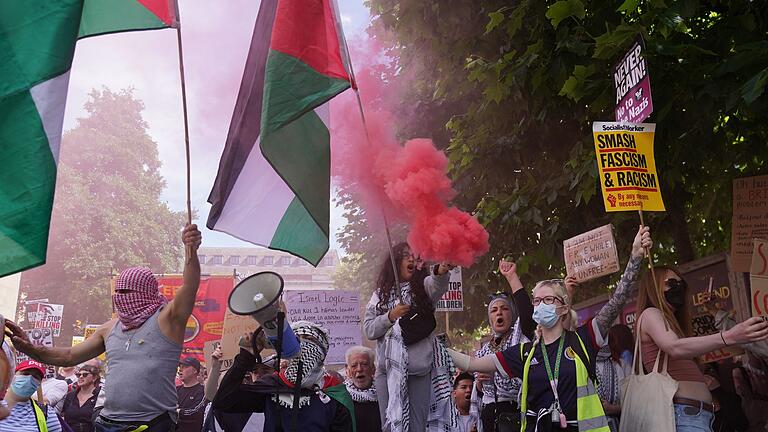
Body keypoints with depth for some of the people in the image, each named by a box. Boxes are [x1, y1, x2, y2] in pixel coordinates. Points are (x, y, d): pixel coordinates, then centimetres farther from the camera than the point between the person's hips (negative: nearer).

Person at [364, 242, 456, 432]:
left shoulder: (423, 287, 9)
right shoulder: (380, 295, 13)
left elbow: (438, 285, -16)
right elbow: (369, 330, 7)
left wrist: (441, 271, -39)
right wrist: (391, 316, -9)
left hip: (420, 368, -1)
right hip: (388, 368, 1)